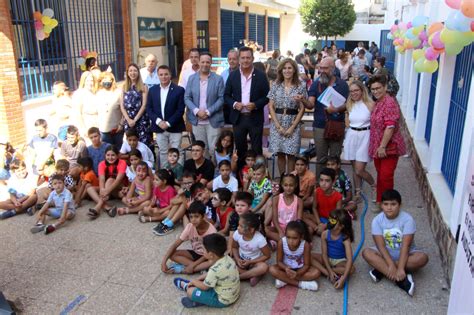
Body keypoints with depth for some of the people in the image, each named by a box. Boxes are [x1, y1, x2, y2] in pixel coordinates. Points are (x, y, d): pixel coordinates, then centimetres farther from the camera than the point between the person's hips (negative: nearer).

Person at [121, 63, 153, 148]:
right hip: (128, 120, 3)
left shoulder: (143, 87, 3)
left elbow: (144, 105, -5)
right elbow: (122, 106, 6)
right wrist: (128, 119, -7)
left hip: (141, 119, -3)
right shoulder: (124, 87, 11)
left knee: (144, 143, -5)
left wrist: (135, 119, -10)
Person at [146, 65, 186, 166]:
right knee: (163, 152, 11)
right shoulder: (152, 90, 7)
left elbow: (180, 110, -8)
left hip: (174, 128, -3)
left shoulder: (179, 90, -4)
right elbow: (149, 109, 5)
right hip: (159, 128, 3)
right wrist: (158, 121, -10)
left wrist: (168, 123, -15)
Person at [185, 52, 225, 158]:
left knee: (213, 149, -2)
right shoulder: (191, 78, 6)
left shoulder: (218, 79, -2)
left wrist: (208, 112, -14)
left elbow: (221, 98, -5)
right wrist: (196, 111, -13)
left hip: (213, 120, -2)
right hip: (197, 120, 3)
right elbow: (187, 98, 3)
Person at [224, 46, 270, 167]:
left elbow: (267, 96, 0)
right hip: (238, 118, 2)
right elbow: (226, 95, 8)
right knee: (240, 149, 12)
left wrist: (255, 105, -16)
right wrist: (234, 104, -12)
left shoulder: (261, 76, -2)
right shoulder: (233, 75, 4)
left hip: (255, 118, -2)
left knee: (256, 150, 5)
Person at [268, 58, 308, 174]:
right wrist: (278, 126, -7)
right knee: (280, 154, 5)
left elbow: (302, 109, -1)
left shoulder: (300, 87, 1)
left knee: (291, 155, -1)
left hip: (293, 124, -1)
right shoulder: (275, 86, 5)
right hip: (277, 124, 1)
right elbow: (271, 107, 2)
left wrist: (292, 127, -9)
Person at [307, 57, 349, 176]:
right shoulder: (316, 84, 4)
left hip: (337, 126, 0)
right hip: (320, 126, 0)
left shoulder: (342, 84, 3)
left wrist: (336, 109, -22)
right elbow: (311, 104, -5)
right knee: (321, 159, 5)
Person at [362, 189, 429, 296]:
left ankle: (381, 270, -27)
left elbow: (405, 246, -25)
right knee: (366, 253, -27)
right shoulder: (377, 220, -13)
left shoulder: (407, 219, -18)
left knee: (422, 257, -30)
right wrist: (391, 266, -32)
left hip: (405, 254, -1)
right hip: (385, 254, 1)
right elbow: (381, 245, -19)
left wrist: (400, 268, -34)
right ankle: (403, 280, -33)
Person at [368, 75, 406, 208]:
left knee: (386, 177, -4)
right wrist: (377, 146, 17)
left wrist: (383, 146, -23)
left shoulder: (390, 103, -18)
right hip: (377, 147, 9)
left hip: (389, 147, -9)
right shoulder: (377, 103, 11)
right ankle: (380, 201, 28)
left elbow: (390, 127, -23)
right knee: (380, 175, 16)